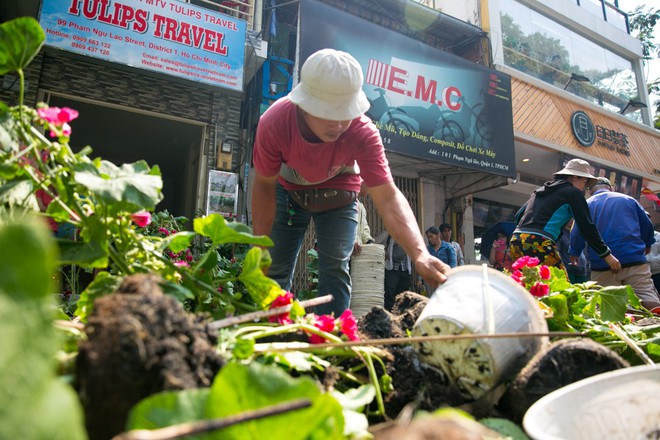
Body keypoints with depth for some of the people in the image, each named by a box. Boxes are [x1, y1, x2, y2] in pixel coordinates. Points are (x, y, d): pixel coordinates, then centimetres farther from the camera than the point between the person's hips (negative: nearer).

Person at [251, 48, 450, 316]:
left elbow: (388, 198, -40)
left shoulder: (363, 132, -35)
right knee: (274, 269, -2)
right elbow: (264, 185, -21)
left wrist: (420, 254, -55)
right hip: (288, 189, 1)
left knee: (336, 271, -9)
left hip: (338, 194, 0)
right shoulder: (273, 123, -34)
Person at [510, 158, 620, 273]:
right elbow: (587, 227, 0)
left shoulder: (540, 190, 25)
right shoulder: (573, 192, 6)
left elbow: (518, 215, 24)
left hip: (515, 242, 8)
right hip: (539, 245, -7)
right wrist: (607, 254, 4)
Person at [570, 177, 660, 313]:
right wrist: (646, 245, 34)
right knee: (649, 298, -7)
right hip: (635, 260, 1)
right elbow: (647, 225, 17)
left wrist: (574, 254, 17)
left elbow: (577, 235, 1)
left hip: (602, 266, 0)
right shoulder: (629, 199, 15)